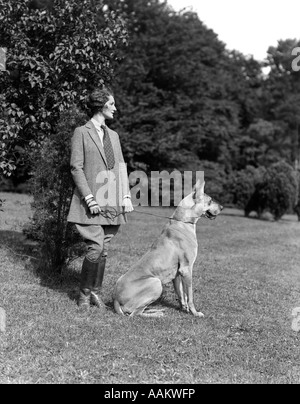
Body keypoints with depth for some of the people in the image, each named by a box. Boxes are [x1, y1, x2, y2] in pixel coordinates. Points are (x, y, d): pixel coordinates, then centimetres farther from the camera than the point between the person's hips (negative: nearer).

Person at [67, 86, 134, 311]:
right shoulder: (81, 132, 0)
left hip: (112, 203, 5)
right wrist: (89, 198, -14)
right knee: (96, 248, -11)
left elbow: (121, 167, 16)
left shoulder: (113, 135, 18)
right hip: (91, 203, -5)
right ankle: (84, 292, 6)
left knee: (103, 250, 6)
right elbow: (76, 168, -6)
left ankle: (96, 292, 17)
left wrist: (126, 196, 4)